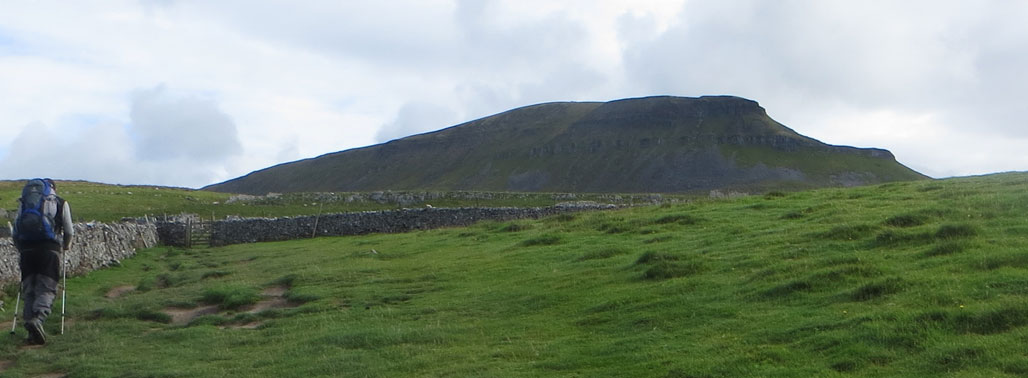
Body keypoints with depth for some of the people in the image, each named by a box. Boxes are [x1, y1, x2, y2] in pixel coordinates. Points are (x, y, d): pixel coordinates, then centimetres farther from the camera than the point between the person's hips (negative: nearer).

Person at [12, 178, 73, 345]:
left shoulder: (24, 201, 21)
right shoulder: (61, 202, 16)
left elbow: (16, 230, 17)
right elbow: (69, 231, 19)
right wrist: (66, 246, 37)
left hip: (26, 248, 2)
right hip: (49, 247, -2)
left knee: (28, 290, 9)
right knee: (46, 289, -3)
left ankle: (33, 332, 3)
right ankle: (38, 319, -28)